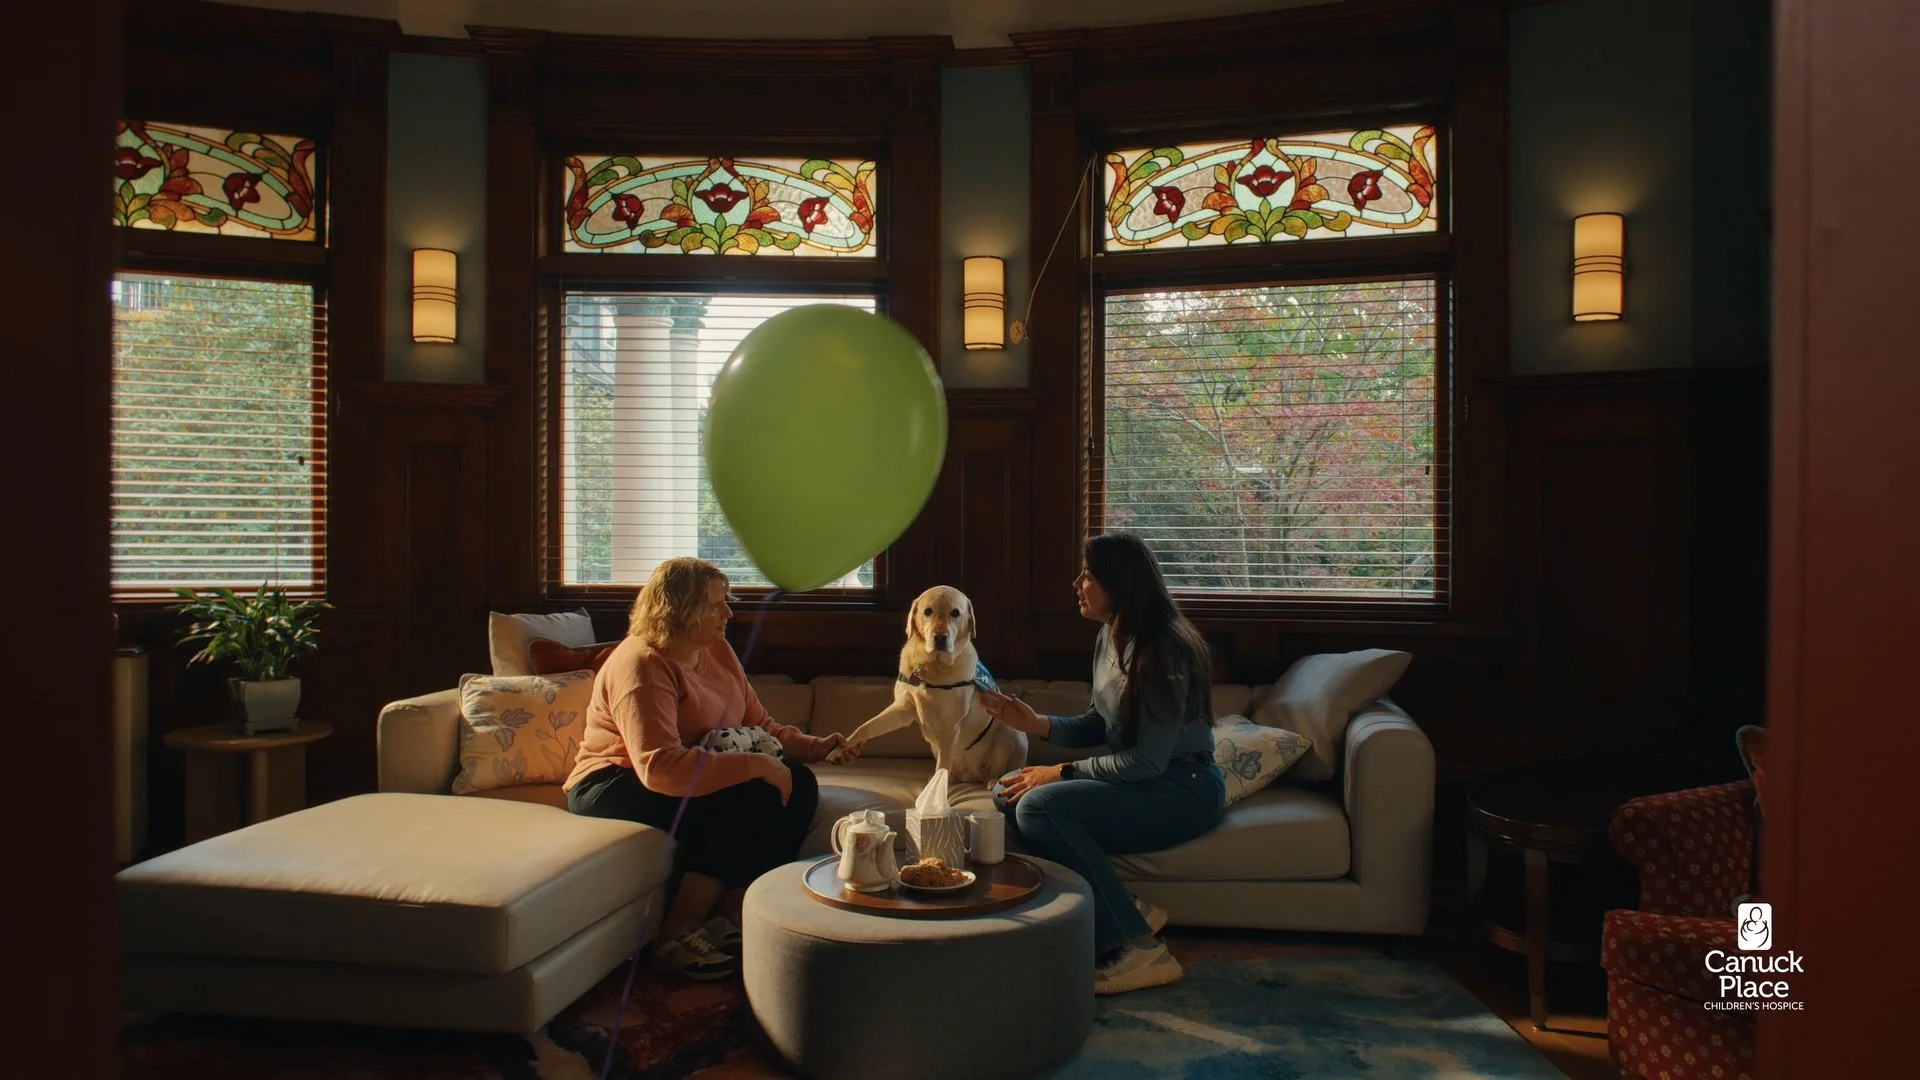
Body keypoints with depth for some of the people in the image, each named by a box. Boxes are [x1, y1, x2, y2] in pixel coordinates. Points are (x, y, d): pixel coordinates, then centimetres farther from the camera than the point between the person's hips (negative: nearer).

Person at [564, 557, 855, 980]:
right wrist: (754, 765, -34)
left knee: (800, 785, -13)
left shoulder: (717, 651, 6)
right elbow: (659, 767, -33)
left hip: (698, 780, 9)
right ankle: (675, 938, -20)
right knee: (753, 799, -29)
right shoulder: (641, 665, -21)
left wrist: (814, 747, -7)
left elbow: (759, 724, 10)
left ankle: (731, 915, -12)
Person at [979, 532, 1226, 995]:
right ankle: (1126, 913, -4)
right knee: (1008, 791, -2)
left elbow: (1148, 760, -23)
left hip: (1184, 790, -10)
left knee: (1038, 807, -25)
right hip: (1139, 779, 10)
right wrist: (1036, 723, -3)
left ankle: (1135, 945, -15)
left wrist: (1061, 773, -17)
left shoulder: (1163, 651, -21)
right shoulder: (1109, 638, 6)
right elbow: (1098, 726, 14)